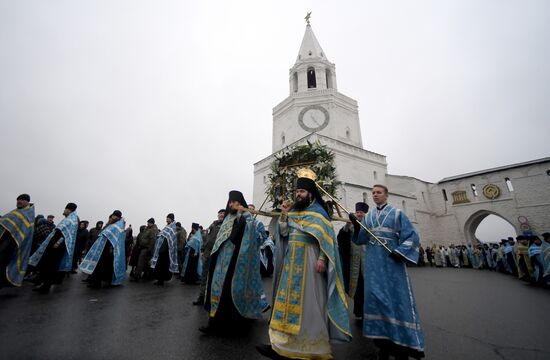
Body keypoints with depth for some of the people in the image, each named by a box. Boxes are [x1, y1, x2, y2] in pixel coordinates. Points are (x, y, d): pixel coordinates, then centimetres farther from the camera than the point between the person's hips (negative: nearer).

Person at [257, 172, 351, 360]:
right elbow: (283, 233, 7)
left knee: (307, 301, 2)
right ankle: (281, 343, 16)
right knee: (288, 300, 8)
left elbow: (327, 238, -9)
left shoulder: (318, 211, -4)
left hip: (309, 261, -5)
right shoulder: (293, 211, 12)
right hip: (292, 261, 6)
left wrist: (322, 259, -20)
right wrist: (284, 214, -5)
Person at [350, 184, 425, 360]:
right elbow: (361, 239, 5)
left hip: (392, 260, -3)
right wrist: (356, 226, -13)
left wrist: (400, 252, -16)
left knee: (396, 298, 0)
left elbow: (411, 236, -4)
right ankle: (384, 342, 17)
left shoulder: (397, 213, 1)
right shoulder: (368, 216, 11)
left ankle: (403, 343, 14)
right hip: (373, 263, 4)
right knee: (375, 297, 4)